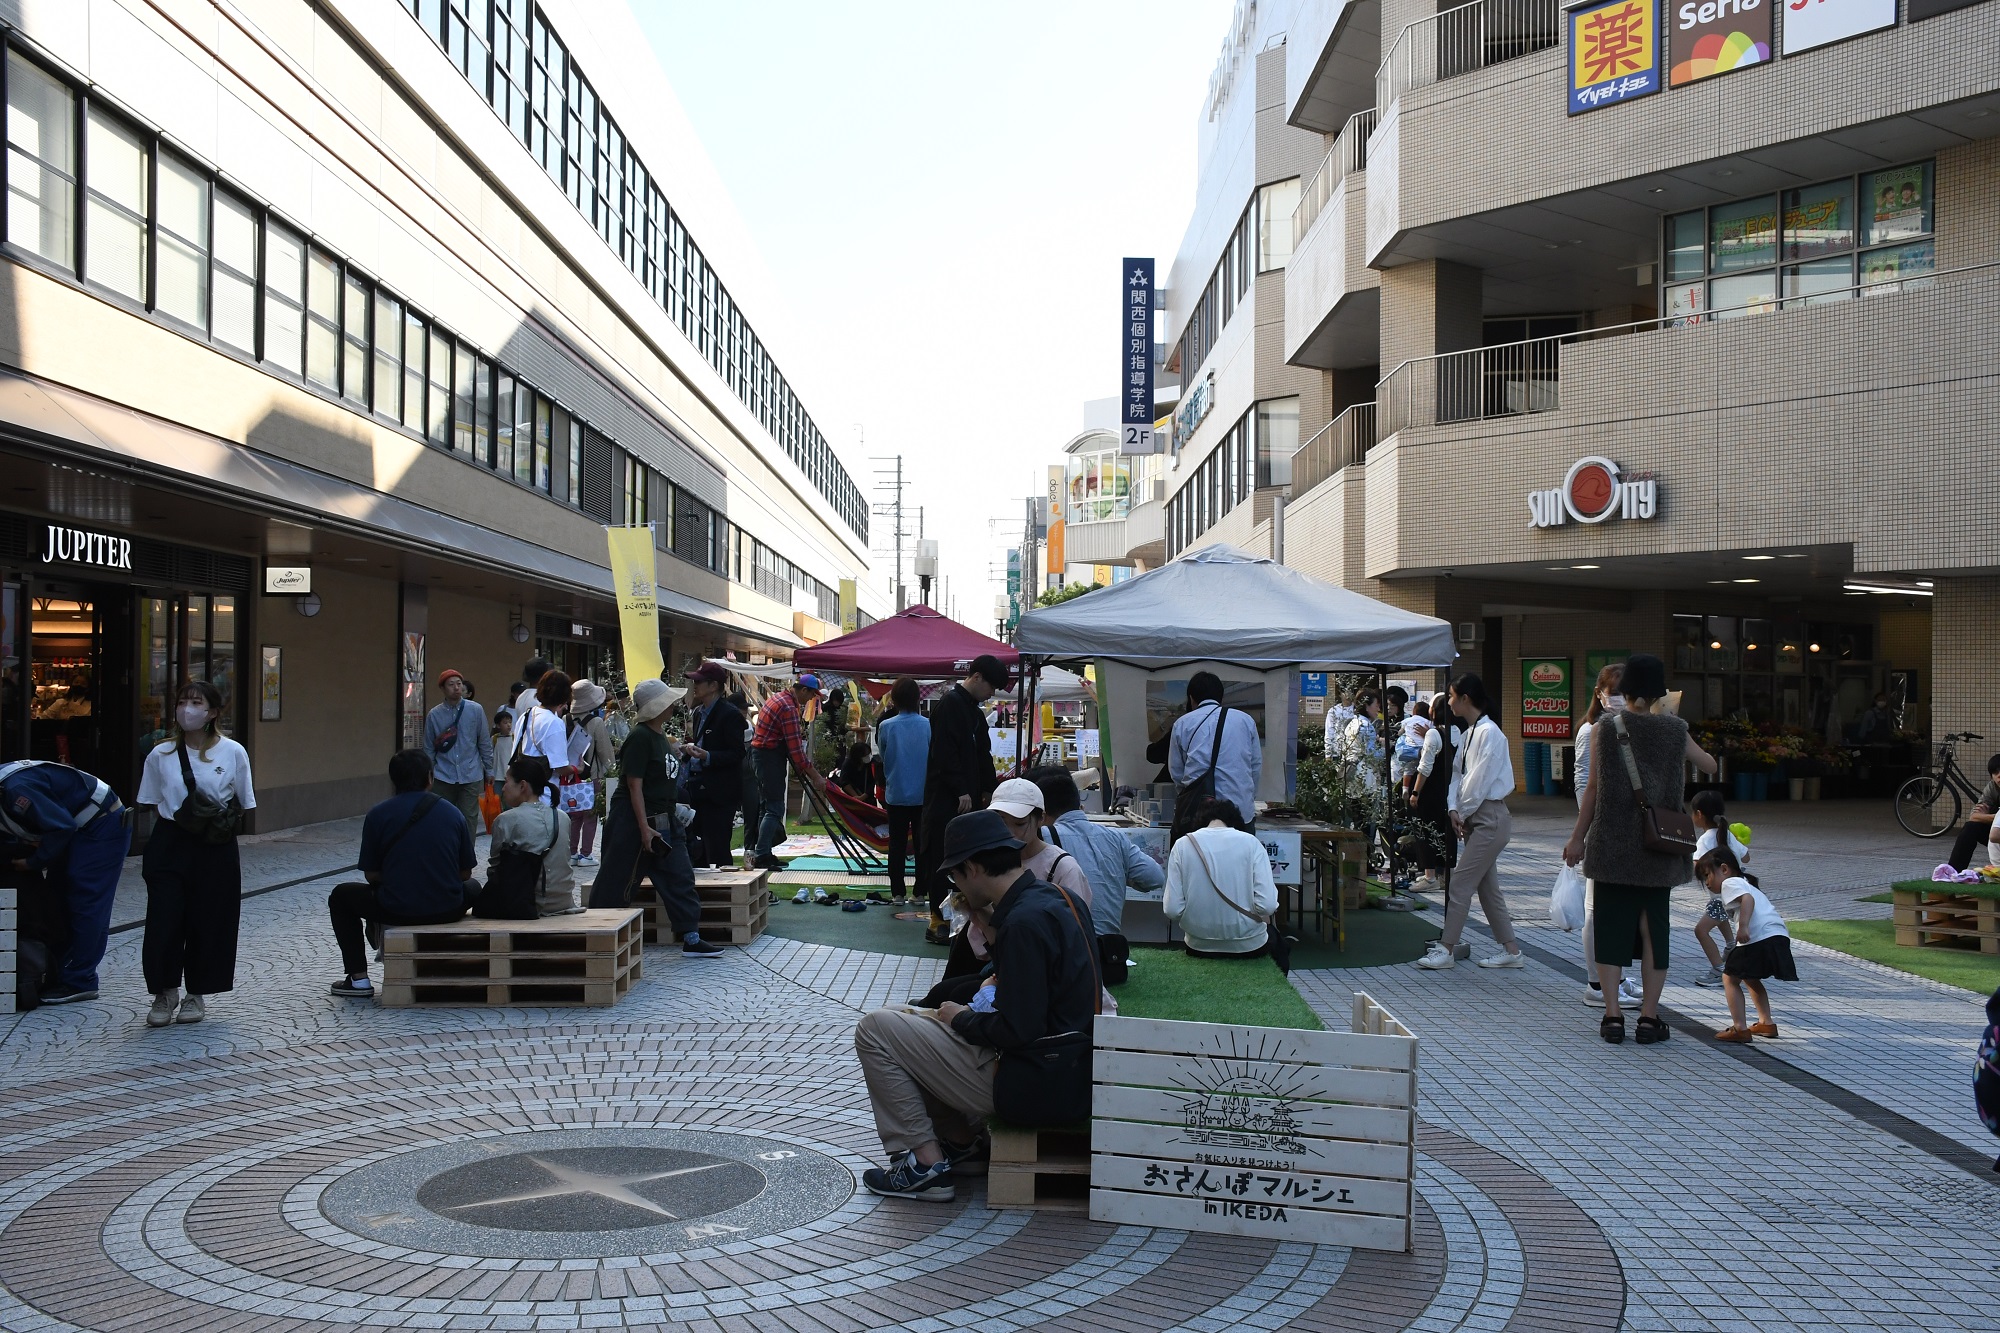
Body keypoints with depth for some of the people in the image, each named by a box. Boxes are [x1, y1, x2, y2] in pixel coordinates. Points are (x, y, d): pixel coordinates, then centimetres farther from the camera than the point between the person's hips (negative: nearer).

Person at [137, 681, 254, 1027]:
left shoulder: (233, 753, -2)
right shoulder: (161, 754, 2)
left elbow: (243, 807, 5)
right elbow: (151, 804, 9)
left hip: (215, 849, -1)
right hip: (169, 845, 1)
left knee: (209, 921, 5)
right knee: (163, 919, -3)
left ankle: (197, 995, 22)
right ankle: (164, 993, 17)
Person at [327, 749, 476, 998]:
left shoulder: (378, 815, -3)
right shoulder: (452, 812, 2)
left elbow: (371, 875, 2)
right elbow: (465, 873, 7)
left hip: (396, 911, -2)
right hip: (448, 911, 2)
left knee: (340, 896, 26)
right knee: (472, 888, 36)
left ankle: (358, 978, 21)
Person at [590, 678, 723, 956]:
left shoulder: (660, 736, 12)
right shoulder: (640, 738, -17)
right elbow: (634, 785, -20)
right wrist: (644, 828, -22)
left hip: (663, 820, 9)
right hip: (634, 821, -9)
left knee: (679, 877, 5)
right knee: (617, 882, 1)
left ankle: (691, 939, 7)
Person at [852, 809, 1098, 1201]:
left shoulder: (1023, 922, -24)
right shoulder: (1055, 898, 6)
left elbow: (1018, 1031, -25)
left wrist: (962, 1019, -8)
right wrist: (1003, 979, 11)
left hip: (1035, 1087, -10)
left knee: (874, 1030, -4)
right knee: (913, 1019, 24)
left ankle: (926, 1162, -1)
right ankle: (963, 1142, 20)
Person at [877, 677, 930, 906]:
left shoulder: (886, 726, -10)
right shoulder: (928, 725, -10)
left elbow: (883, 758, 4)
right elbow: (934, 758, 1)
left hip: (896, 793, 0)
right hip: (924, 793, 0)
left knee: (897, 844, 8)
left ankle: (898, 893, 8)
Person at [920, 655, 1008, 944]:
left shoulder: (973, 710, 18)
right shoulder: (950, 703, -11)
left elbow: (982, 754, 23)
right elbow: (945, 752, -19)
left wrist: (989, 788, 13)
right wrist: (961, 791, -18)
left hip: (967, 798, 9)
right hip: (946, 798, -9)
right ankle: (939, 922, -1)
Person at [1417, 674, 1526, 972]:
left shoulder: (1489, 733, -16)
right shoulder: (1470, 732, 12)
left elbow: (1480, 780, -17)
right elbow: (1457, 772, 13)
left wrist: (1465, 813, -7)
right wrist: (1454, 809, 0)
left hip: (1490, 818, -10)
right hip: (1476, 819, 10)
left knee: (1460, 883, -8)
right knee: (1487, 886, 13)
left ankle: (1446, 949, -2)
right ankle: (1511, 950, 20)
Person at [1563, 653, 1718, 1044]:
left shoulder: (1605, 727, -4)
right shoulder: (1674, 730, 0)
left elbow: (1594, 787, -3)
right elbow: (1709, 766, 18)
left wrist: (1578, 836, 6)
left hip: (1612, 846, -1)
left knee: (1610, 926, 5)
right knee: (1652, 928, 8)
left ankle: (1613, 1017, 5)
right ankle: (1649, 1018, 10)